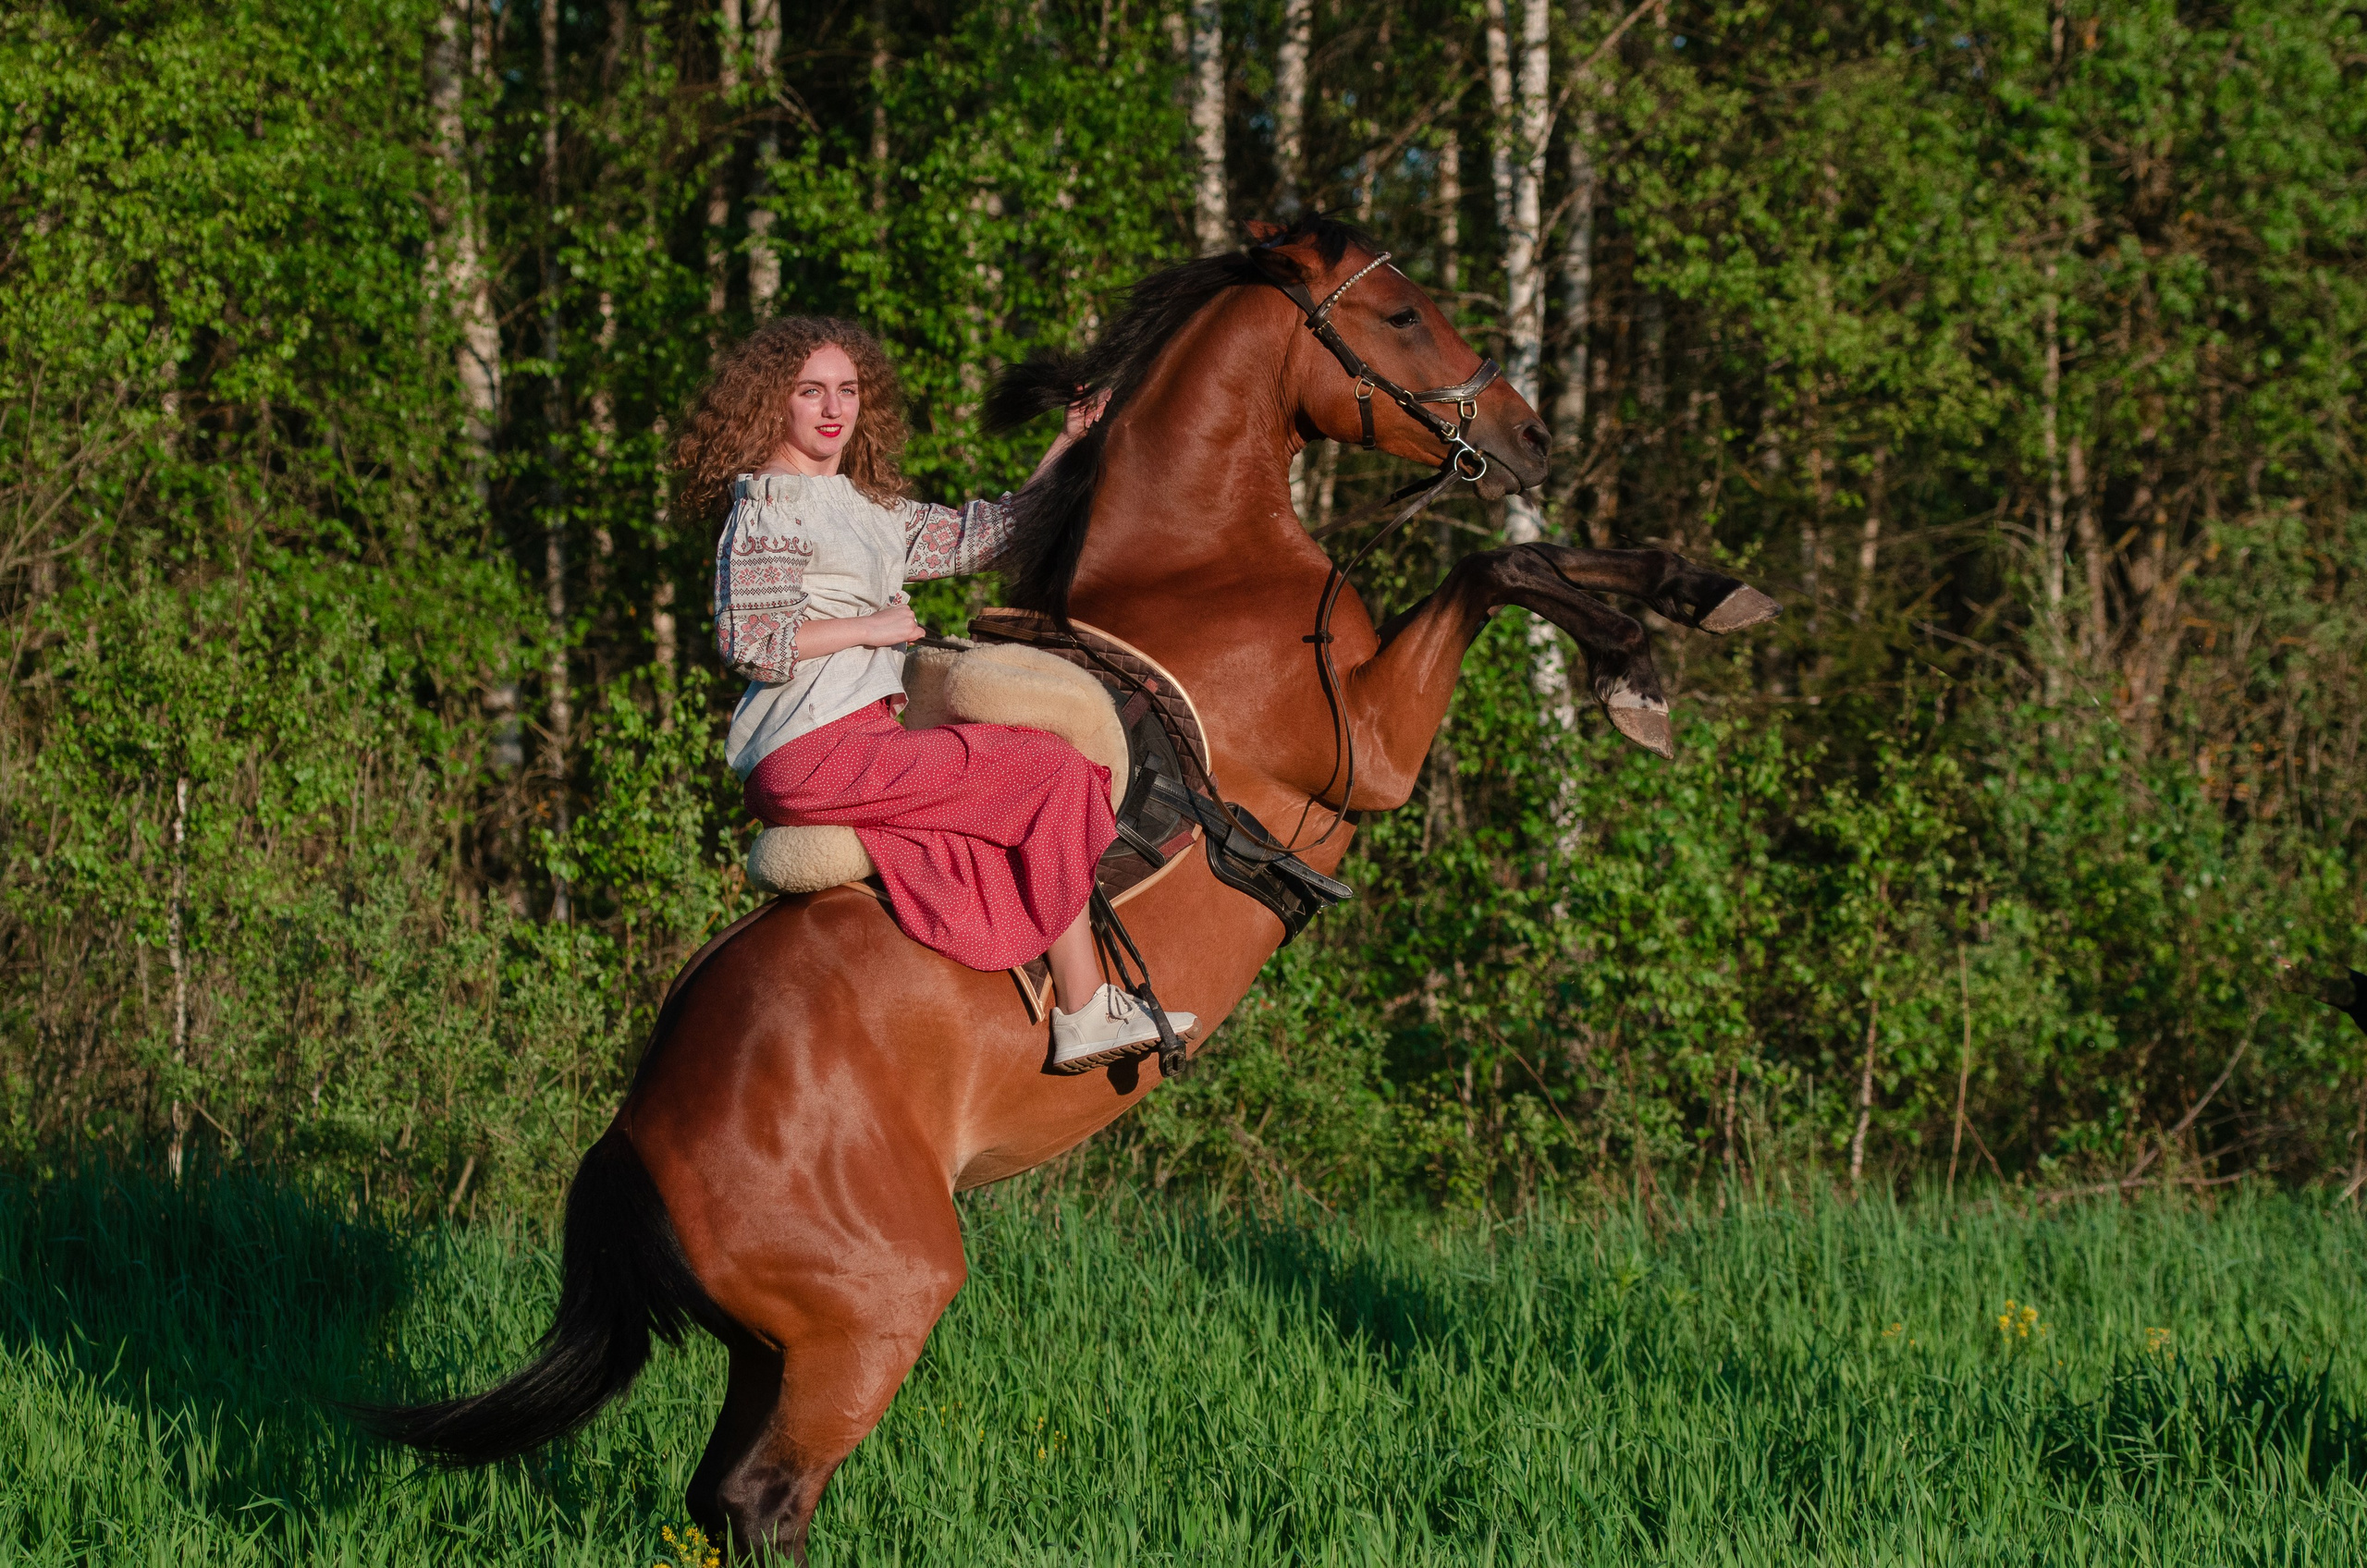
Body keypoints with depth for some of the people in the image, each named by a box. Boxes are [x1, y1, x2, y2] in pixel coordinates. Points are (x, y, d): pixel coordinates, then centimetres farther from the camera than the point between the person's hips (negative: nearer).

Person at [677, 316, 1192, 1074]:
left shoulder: (869, 510, 22)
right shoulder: (768, 506, -5)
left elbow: (986, 535, 29)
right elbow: (751, 641, -16)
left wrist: (1066, 446, 27)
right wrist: (875, 627, -11)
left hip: (864, 737, 9)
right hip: (816, 755, -9)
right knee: (1051, 771, -13)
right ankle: (1085, 1011, -13)